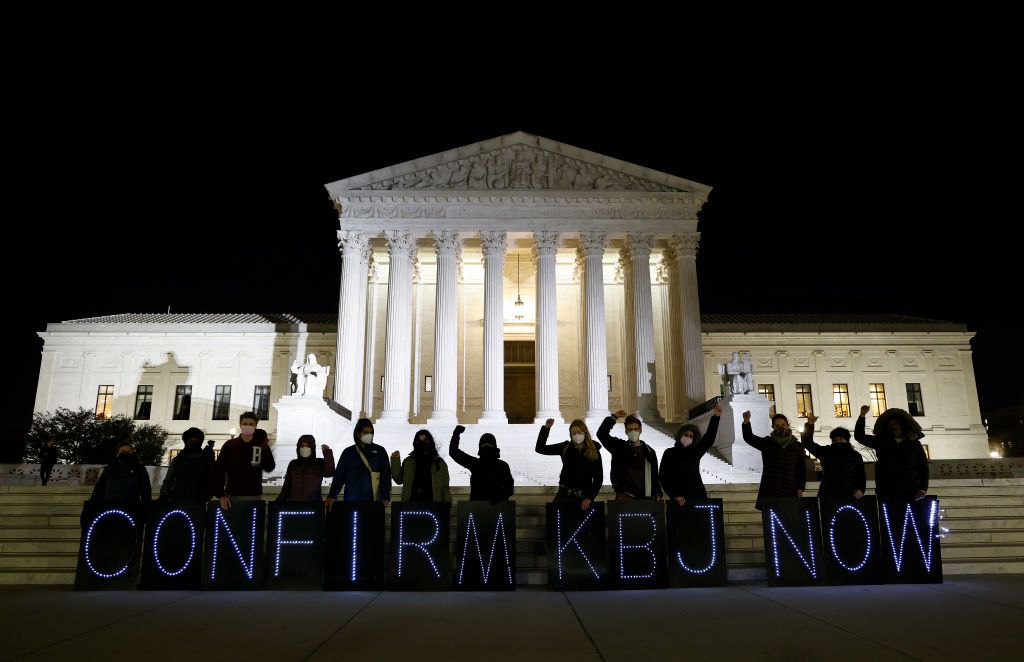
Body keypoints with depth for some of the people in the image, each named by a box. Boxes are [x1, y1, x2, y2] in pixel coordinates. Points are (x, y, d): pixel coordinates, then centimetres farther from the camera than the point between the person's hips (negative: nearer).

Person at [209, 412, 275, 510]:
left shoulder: (261, 446, 1)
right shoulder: (229, 445, 0)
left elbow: (269, 468, -10)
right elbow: (218, 470, -1)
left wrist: (266, 448, -20)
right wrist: (221, 494, -8)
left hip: (254, 496, 0)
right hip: (232, 496, 0)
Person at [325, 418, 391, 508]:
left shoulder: (379, 451, 6)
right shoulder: (348, 452, 10)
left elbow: (386, 475, 0)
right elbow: (339, 475, 7)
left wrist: (386, 498, -10)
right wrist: (332, 496, -5)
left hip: (374, 501, -1)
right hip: (352, 501, 1)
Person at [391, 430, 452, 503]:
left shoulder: (439, 463, 9)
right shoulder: (408, 462, 12)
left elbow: (445, 488, 9)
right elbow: (399, 480, 6)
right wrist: (395, 461, -1)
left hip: (432, 505, 0)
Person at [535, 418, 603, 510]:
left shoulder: (594, 451, 0)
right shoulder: (565, 447, 1)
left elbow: (599, 477, 1)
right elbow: (540, 448, 1)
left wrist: (590, 497, -8)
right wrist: (546, 428, -7)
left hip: (584, 495, 0)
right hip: (565, 493, 0)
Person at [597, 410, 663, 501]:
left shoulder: (649, 452, 10)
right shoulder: (619, 447, 6)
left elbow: (654, 476, 12)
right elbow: (601, 434, -3)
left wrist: (658, 495, 4)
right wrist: (613, 417, -9)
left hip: (644, 497, 2)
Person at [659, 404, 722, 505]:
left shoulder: (695, 452, 13)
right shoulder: (669, 453, 4)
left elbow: (709, 438, 6)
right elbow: (663, 477, 0)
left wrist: (716, 417, -2)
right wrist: (674, 495, -9)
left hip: (698, 497, 3)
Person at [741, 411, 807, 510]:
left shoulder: (797, 446, 9)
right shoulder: (767, 443, 7)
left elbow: (802, 468, 8)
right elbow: (749, 438, -8)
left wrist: (801, 488, -1)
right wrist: (746, 422, -26)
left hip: (790, 492, 1)